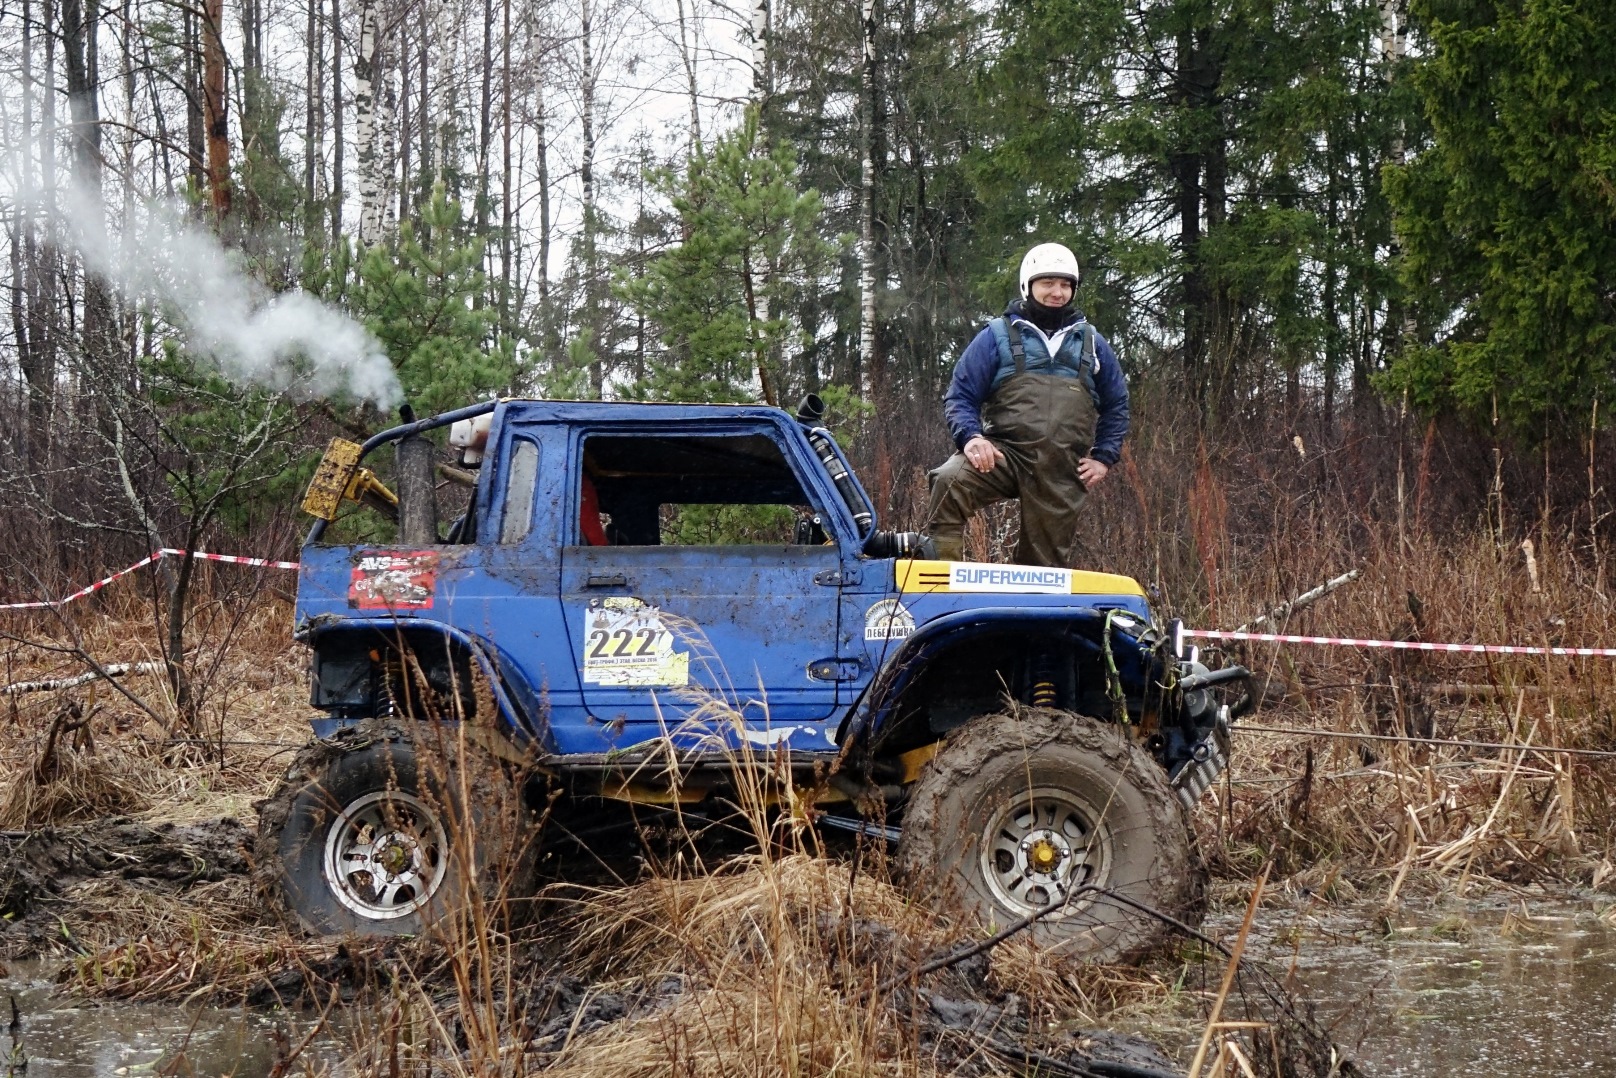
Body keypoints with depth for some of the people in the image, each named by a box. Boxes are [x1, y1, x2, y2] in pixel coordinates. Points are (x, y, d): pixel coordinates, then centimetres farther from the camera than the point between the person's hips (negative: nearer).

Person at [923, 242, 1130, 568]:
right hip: (1003, 453, -3)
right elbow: (960, 395, 6)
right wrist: (970, 437, -13)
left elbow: (1116, 405, 26)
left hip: (1063, 475, 3)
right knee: (950, 482, -33)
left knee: (1049, 565, 4)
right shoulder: (998, 335, 9)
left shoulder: (1091, 344, 18)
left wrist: (1104, 457, 13)